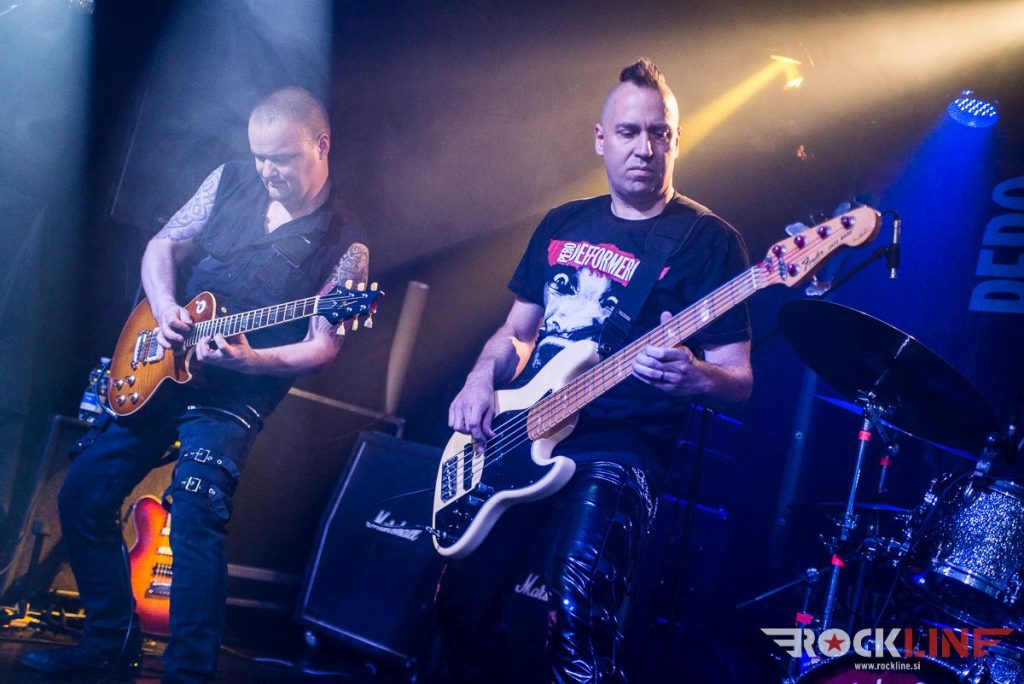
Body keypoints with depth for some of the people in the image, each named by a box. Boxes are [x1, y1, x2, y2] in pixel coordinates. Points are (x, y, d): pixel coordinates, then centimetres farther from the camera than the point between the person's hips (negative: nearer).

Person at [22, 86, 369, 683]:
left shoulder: (344, 247, -9)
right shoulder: (230, 182, 4)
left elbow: (323, 347, -11)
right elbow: (162, 247, 11)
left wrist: (249, 359, -27)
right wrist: (164, 310, -8)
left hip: (236, 394, -6)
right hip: (160, 370, 6)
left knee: (196, 512, -24)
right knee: (84, 496, 7)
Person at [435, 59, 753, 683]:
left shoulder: (708, 239, -3)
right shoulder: (564, 223, 14)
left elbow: (739, 380, -6)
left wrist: (695, 377, -28)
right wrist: (483, 379, 0)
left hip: (618, 449, -5)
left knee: (578, 614, -26)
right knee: (463, 602, 7)